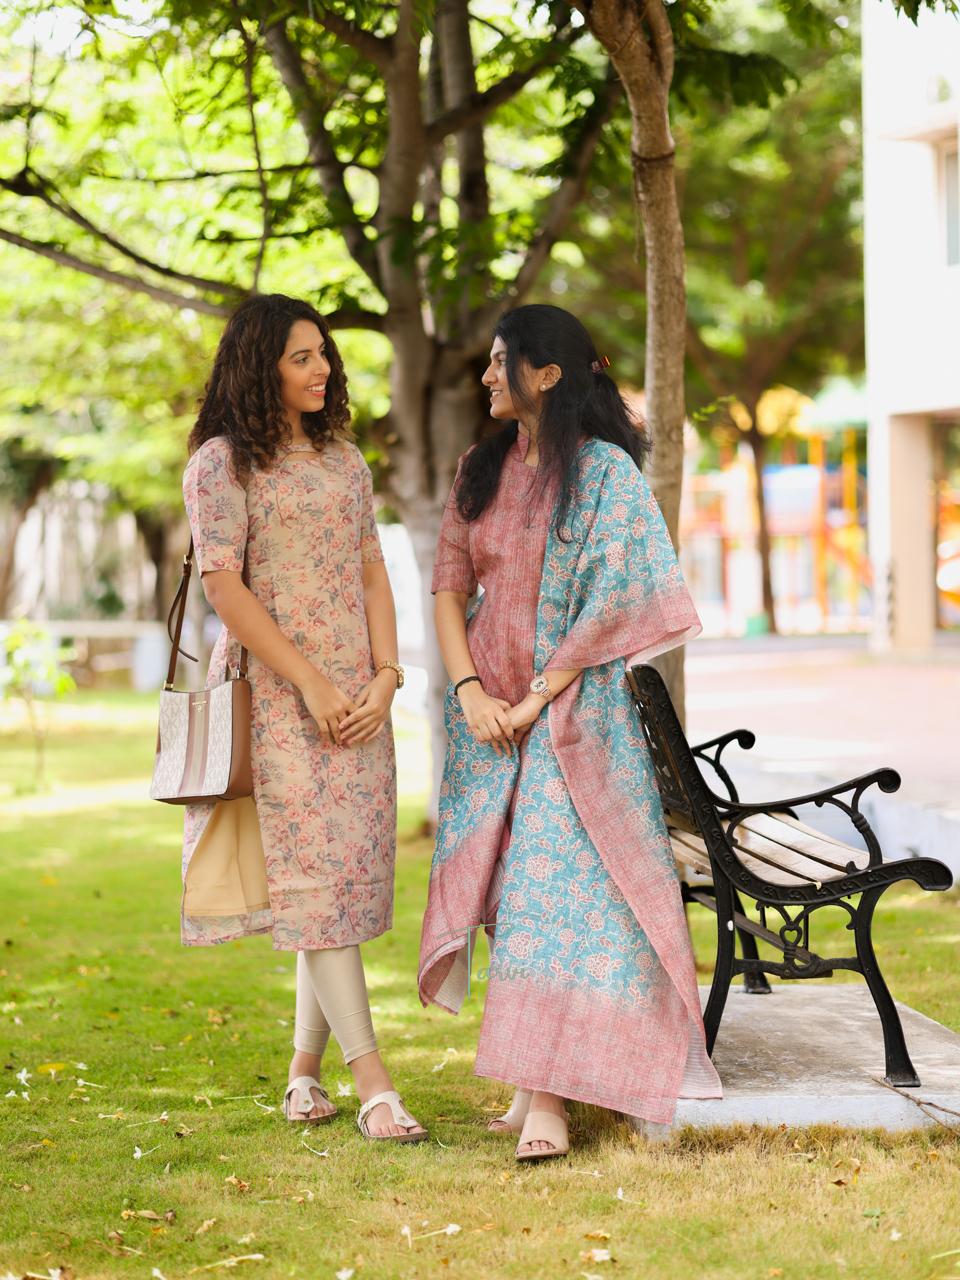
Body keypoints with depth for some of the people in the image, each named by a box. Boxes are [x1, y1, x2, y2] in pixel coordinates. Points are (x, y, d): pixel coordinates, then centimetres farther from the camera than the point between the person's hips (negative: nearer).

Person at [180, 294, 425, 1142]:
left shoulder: (344, 459, 15)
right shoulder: (222, 463, -3)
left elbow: (372, 573, 13)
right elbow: (223, 586, -9)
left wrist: (385, 677, -1)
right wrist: (310, 683, -13)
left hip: (356, 697, 6)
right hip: (274, 693, -6)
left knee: (350, 872, 3)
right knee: (316, 872, -10)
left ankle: (306, 1067, 14)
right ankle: (373, 1084, -11)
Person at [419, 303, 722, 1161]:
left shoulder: (606, 470, -7)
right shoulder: (482, 471, 11)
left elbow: (614, 600, -11)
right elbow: (451, 583, 9)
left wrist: (535, 701, -12)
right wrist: (469, 689, -6)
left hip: (570, 707, -6)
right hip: (490, 709, 6)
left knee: (555, 887, -13)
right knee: (506, 888, 5)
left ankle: (547, 1096, -15)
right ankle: (533, 1082, 10)